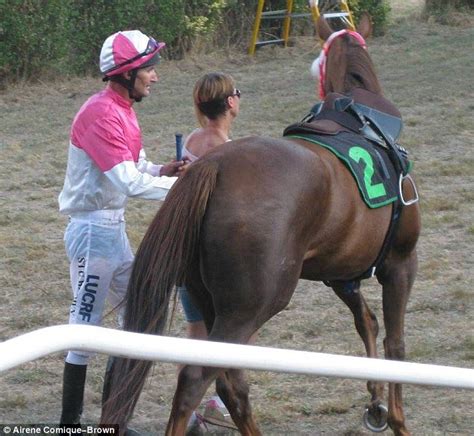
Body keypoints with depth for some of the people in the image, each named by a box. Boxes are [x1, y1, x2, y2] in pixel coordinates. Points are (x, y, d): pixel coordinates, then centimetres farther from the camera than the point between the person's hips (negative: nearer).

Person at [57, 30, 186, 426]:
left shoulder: (123, 110, 10)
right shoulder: (101, 114, -21)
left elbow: (137, 167, 17)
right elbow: (129, 181, -26)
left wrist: (165, 171, -3)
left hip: (114, 226, 11)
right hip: (93, 228, -11)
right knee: (86, 324, -6)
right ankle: (70, 420, -1)